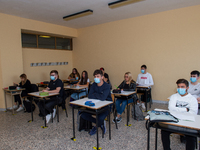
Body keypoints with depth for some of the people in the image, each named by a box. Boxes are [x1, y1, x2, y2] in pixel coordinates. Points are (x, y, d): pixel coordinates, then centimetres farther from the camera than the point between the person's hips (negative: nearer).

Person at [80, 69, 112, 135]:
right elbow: (89, 96, -11)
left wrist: (95, 94, -13)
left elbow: (103, 97, -31)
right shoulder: (94, 85, -1)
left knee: (100, 118, -33)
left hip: (106, 106, -6)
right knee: (83, 115, -9)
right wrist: (99, 96, -20)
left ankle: (96, 127, 7)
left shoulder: (106, 86, -18)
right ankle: (101, 123, 9)